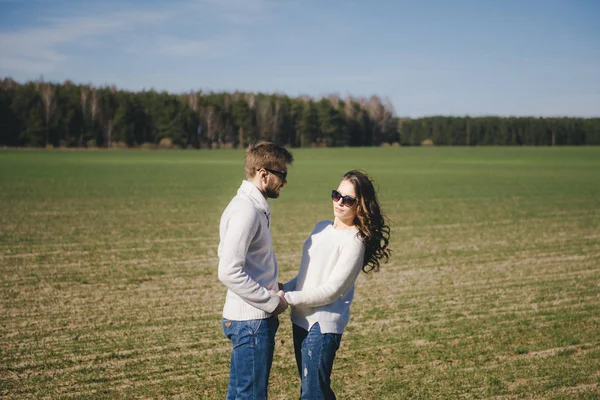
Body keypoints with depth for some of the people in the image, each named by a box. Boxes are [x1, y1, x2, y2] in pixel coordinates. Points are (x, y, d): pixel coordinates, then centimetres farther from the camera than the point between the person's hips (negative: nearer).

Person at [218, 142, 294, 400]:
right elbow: (229, 272, -25)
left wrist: (272, 293, 11)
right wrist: (272, 302, -17)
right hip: (251, 320, -10)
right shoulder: (245, 211, -19)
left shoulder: (254, 206, 13)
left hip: (256, 318, 10)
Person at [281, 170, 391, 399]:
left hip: (323, 324, -8)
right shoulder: (322, 227, 11)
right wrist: (284, 288, 4)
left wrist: (287, 298, -15)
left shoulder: (354, 241, -13)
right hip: (302, 320, 8)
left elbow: (330, 290, -17)